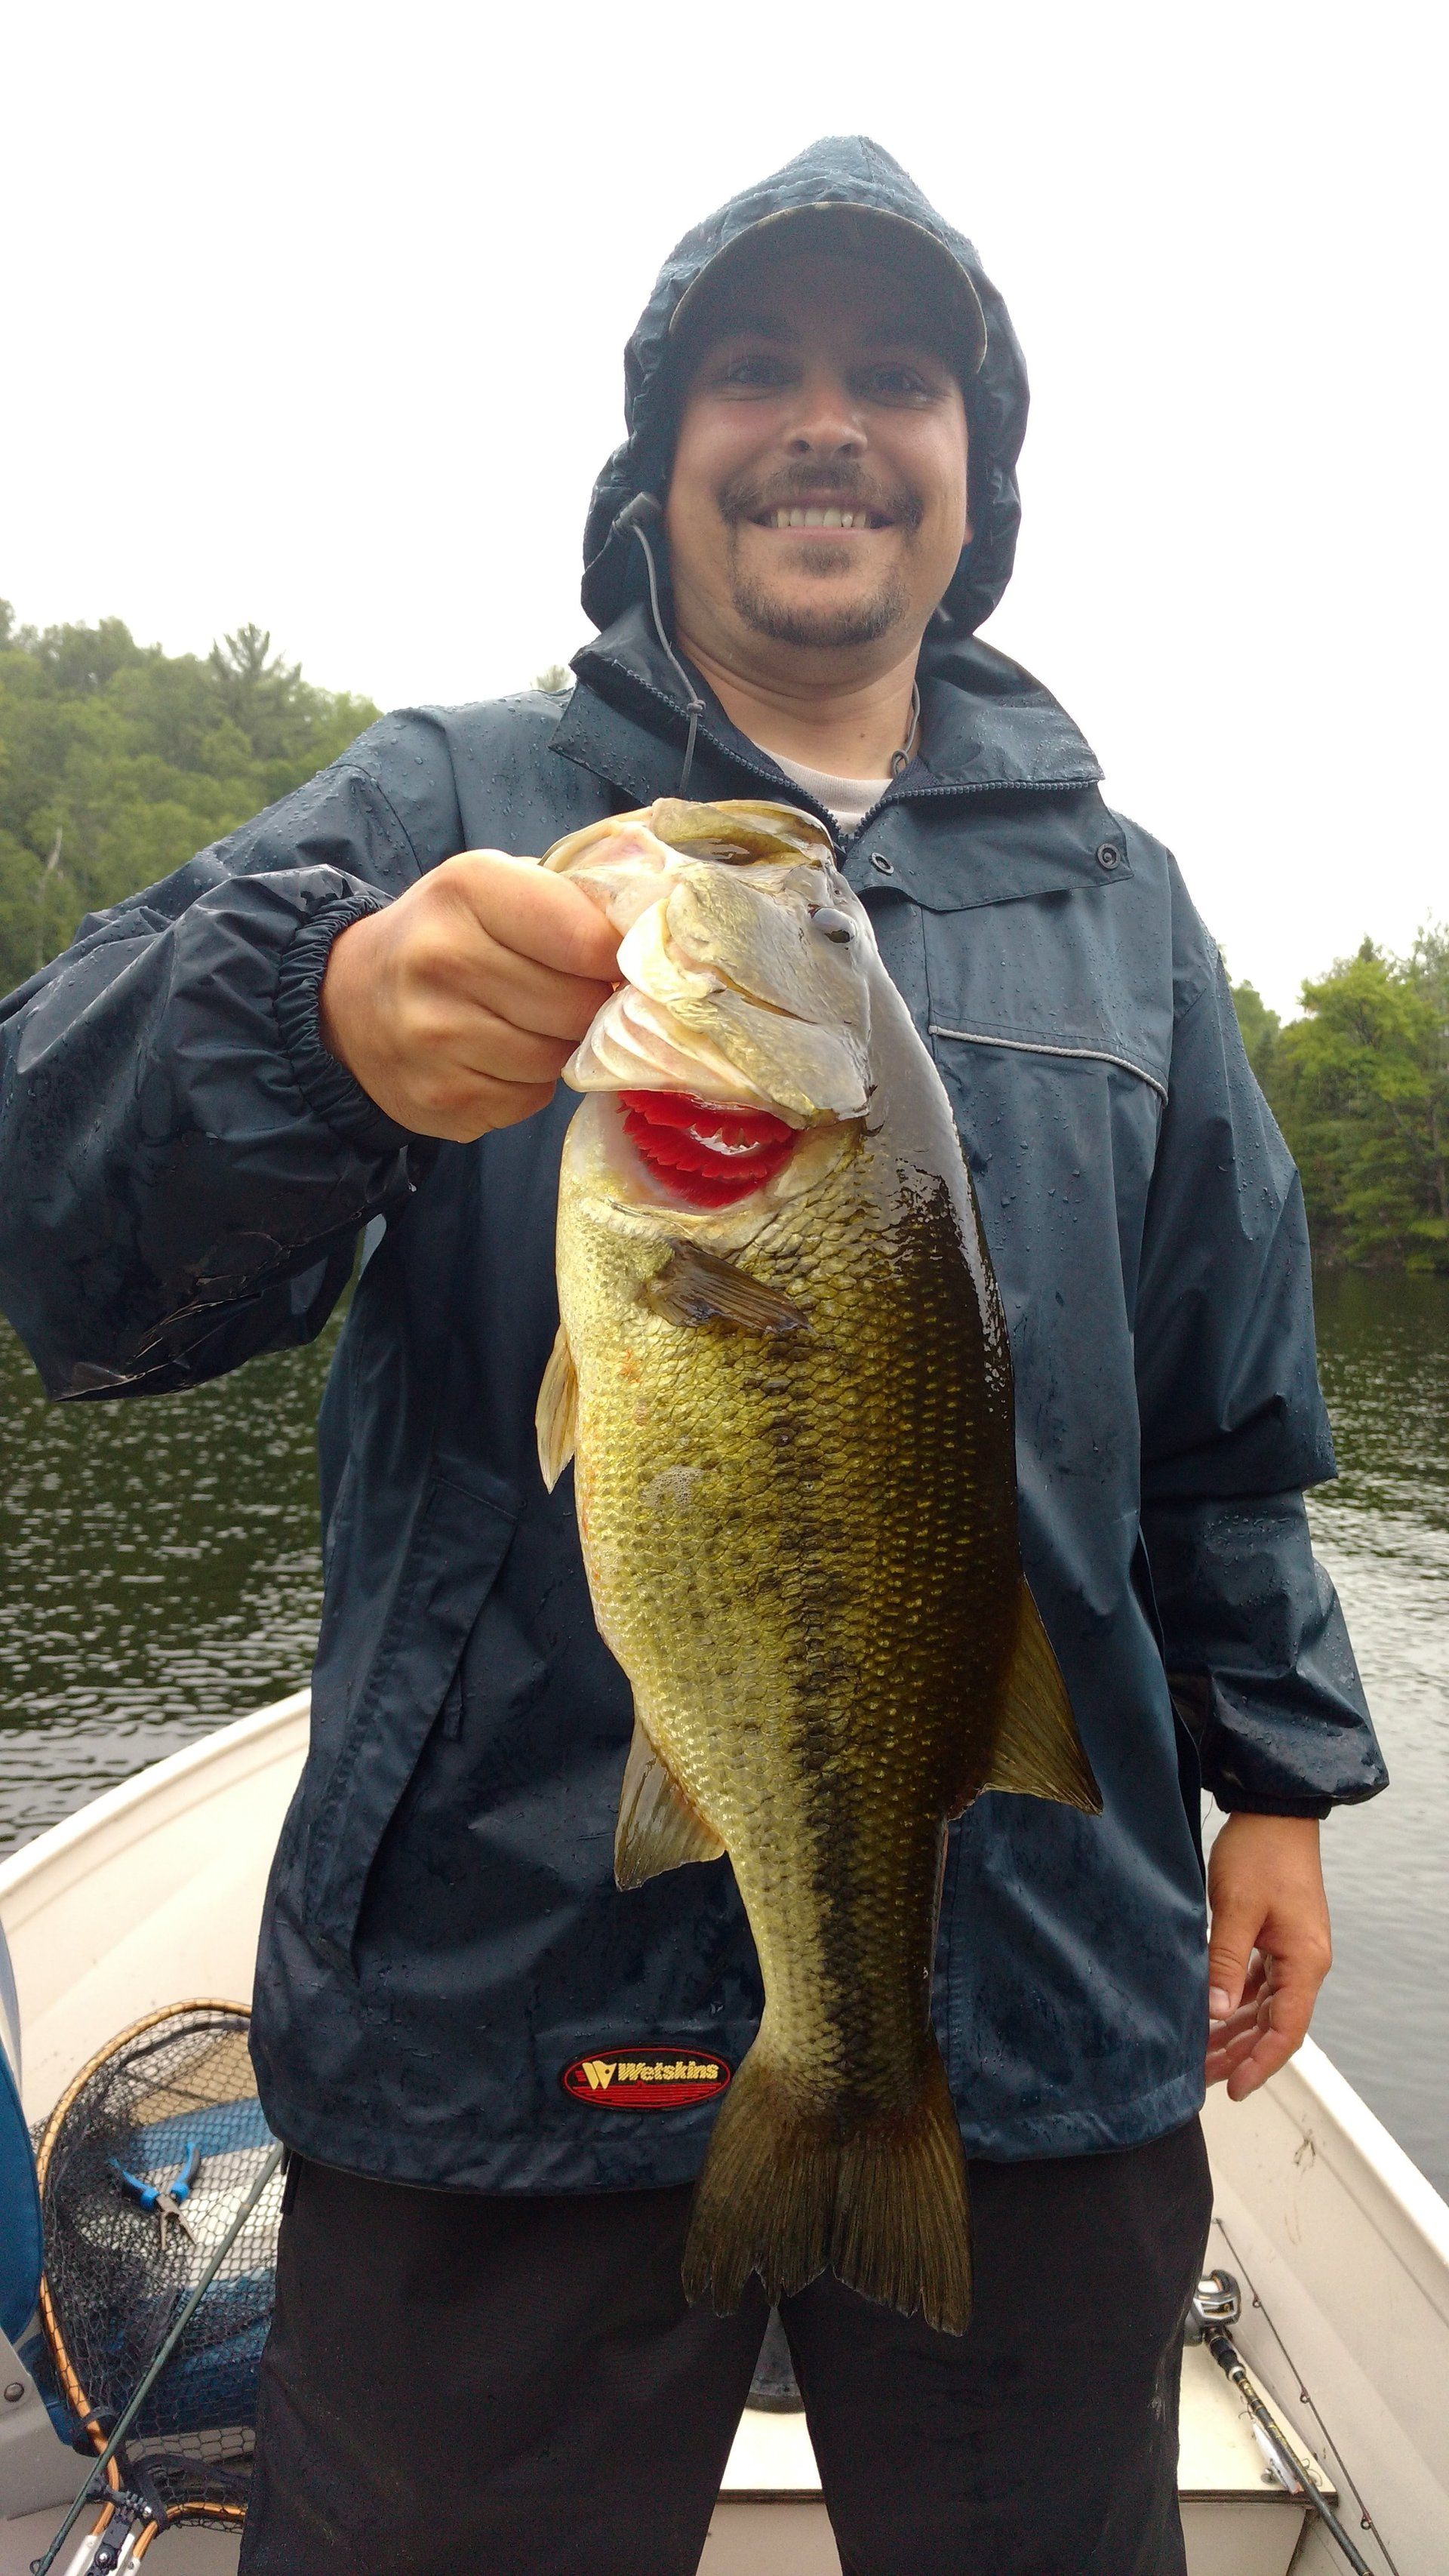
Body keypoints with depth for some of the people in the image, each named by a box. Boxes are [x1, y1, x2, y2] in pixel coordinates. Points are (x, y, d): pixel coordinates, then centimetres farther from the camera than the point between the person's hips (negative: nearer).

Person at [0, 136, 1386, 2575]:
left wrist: (1275, 1775, 12)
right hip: (503, 1991, -2)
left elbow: (1229, 1414, 15)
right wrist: (330, 1021, -33)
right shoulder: (440, 808, 2)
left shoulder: (1116, 896, 12)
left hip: (1046, 1998, 3)